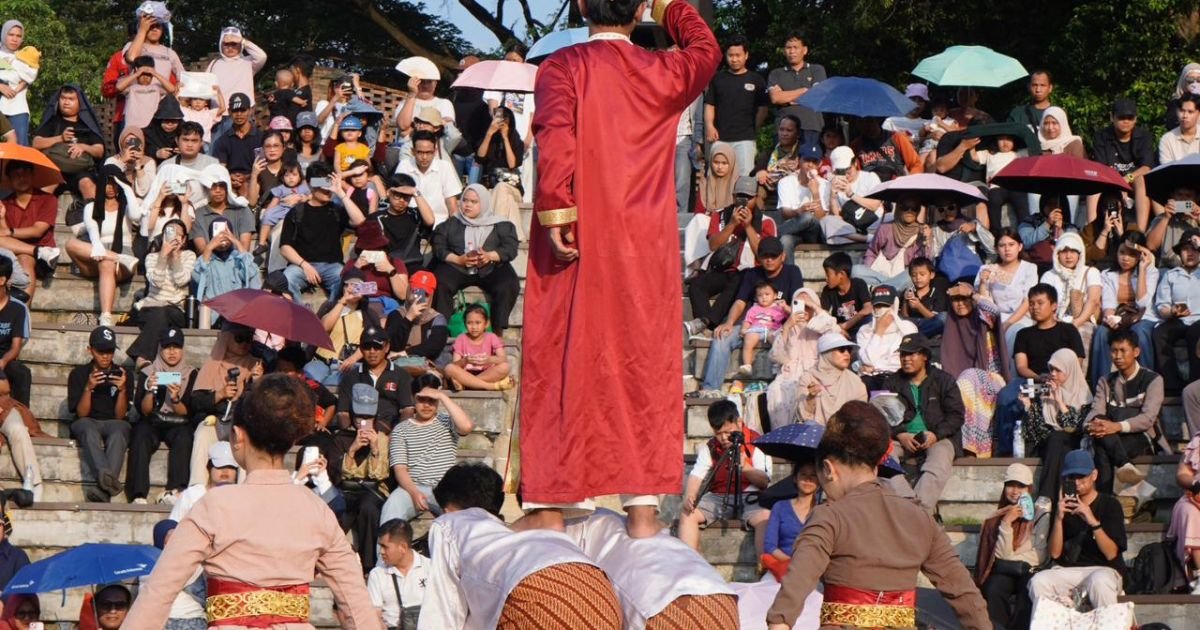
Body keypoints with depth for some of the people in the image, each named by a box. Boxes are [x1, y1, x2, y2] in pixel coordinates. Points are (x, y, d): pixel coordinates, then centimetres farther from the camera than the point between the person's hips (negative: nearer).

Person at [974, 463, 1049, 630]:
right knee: (994, 591, -32)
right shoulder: (997, 517, 14)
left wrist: (1010, 561, -2)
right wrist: (1006, 523, -8)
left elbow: (1039, 556, -2)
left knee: (1028, 592, -36)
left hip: (1029, 572, -2)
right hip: (1003, 572, 2)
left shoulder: (1041, 516, 7)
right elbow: (1002, 553, 0)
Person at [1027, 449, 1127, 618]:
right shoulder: (1064, 506, 12)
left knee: (1099, 582, -38)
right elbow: (1054, 553, 3)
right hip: (1068, 571, 3)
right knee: (1038, 582, -27)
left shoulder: (1109, 504, 2)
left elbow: (1111, 553, -9)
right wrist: (1058, 519, -11)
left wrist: (1093, 522, -22)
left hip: (1104, 569, -3)